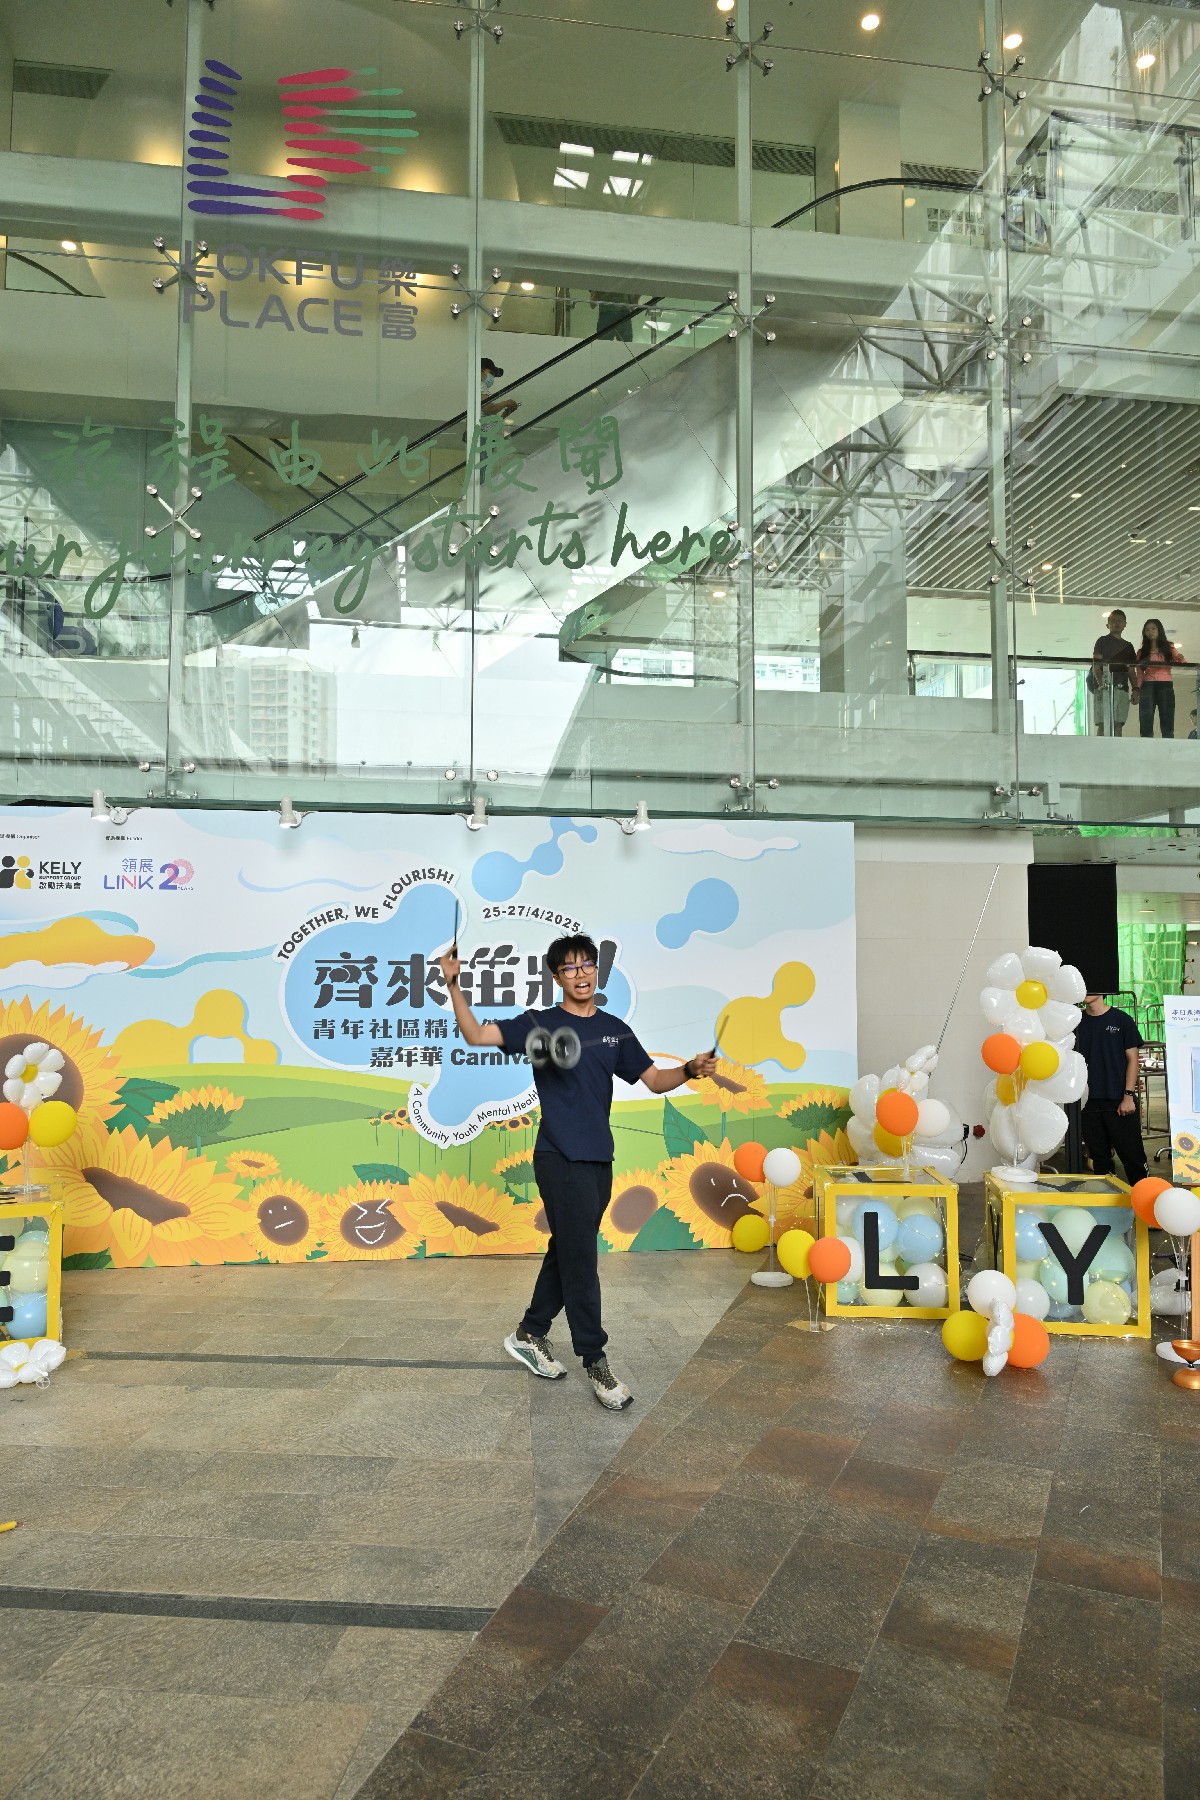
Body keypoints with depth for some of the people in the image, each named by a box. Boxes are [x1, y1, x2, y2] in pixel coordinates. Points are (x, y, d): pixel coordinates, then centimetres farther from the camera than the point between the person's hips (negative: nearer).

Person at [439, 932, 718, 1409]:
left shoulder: (615, 1029, 10)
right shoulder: (540, 1024, -3)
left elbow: (655, 1080, 10)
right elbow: (476, 1034, -10)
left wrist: (691, 1070, -8)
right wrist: (453, 984, -20)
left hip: (599, 1159, 6)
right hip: (560, 1158, -5)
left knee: (567, 1252, 15)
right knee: (581, 1258, -4)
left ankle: (529, 1335, 32)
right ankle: (595, 1361, 9)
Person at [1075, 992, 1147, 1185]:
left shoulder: (1121, 1020, -1)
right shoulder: (1077, 1022, 7)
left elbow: (1132, 1059, 0)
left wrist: (1129, 1096, -8)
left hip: (1119, 1102, -3)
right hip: (1088, 1102, 3)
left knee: (1132, 1155, -1)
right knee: (1099, 1157, 8)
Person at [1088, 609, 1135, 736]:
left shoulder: (1128, 646, 22)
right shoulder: (1103, 641, 7)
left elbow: (1131, 671, 20)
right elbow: (1096, 665, -4)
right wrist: (1101, 685, -18)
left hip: (1122, 688, 5)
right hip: (1105, 687, -5)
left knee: (1118, 725, 0)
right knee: (1103, 723, -14)